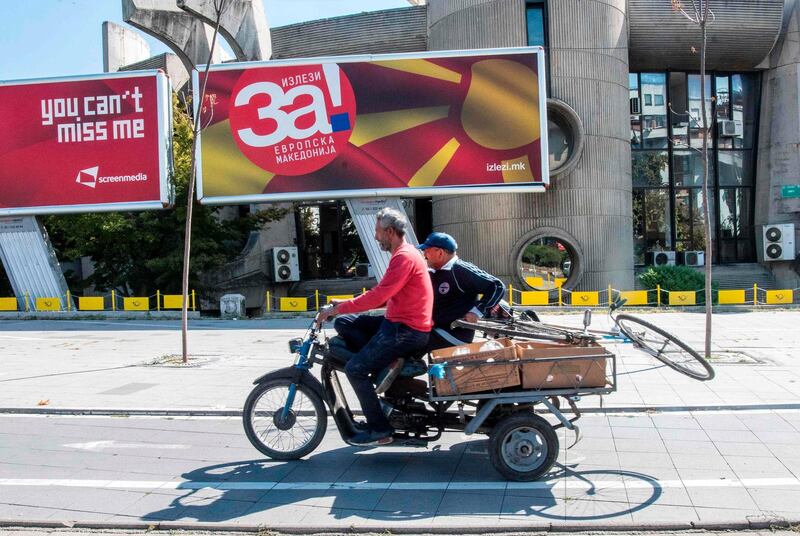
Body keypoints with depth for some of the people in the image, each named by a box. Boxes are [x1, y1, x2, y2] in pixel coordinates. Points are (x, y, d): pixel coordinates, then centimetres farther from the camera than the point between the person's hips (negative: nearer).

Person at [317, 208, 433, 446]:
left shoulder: (404, 257, -17)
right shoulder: (403, 253, 17)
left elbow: (378, 296, -24)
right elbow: (384, 295, 21)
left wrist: (339, 308, -17)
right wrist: (344, 305, 15)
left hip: (407, 331, -10)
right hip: (398, 322, 10)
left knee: (354, 369, -12)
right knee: (344, 323, 6)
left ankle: (379, 429, -2)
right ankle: (380, 365, 2)